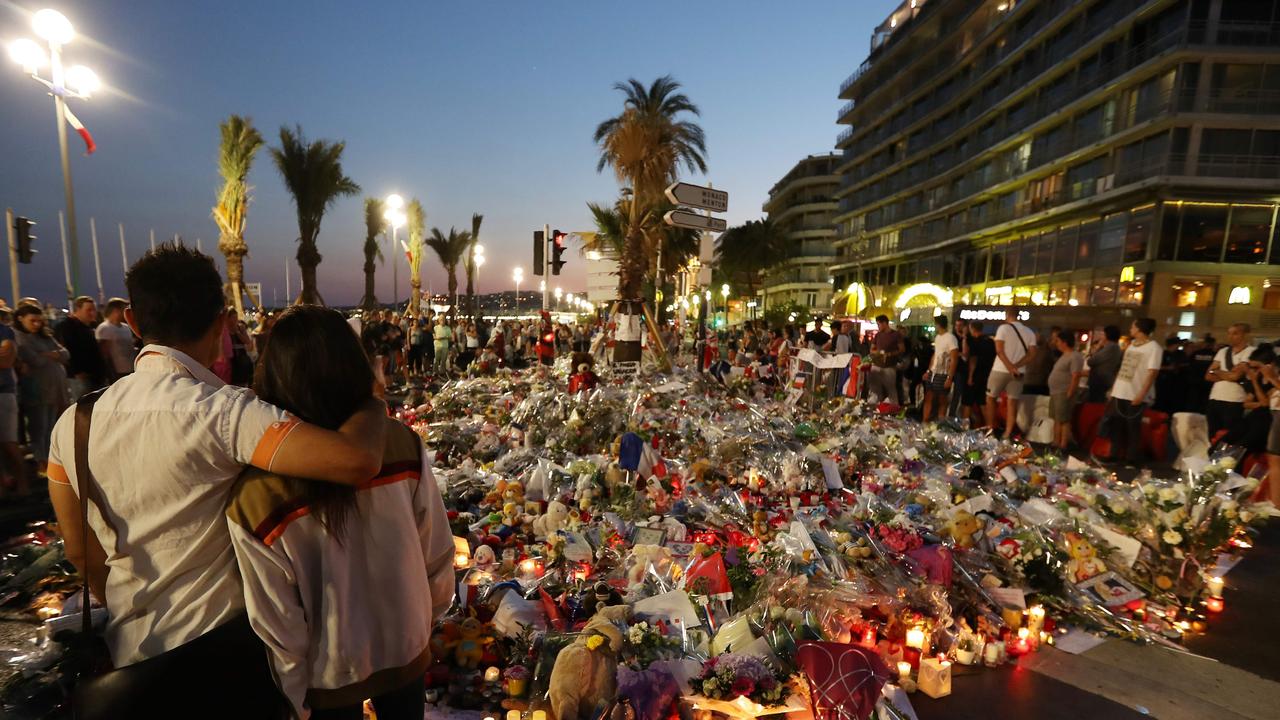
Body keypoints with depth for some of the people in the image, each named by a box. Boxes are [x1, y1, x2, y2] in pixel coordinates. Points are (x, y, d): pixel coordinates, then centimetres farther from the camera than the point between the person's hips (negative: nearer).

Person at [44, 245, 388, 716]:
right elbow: (357, 461, -40)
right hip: (225, 645, -5)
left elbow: (80, 551, 6)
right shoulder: (221, 411, -27)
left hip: (131, 657, 6)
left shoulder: (74, 422, -5)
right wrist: (373, 401, -19)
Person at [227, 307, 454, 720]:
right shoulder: (402, 444, -24)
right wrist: (429, 617, 8)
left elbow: (277, 623, -17)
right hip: (406, 649, 2)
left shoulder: (254, 497, -27)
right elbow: (437, 552, -12)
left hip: (330, 674, -1)